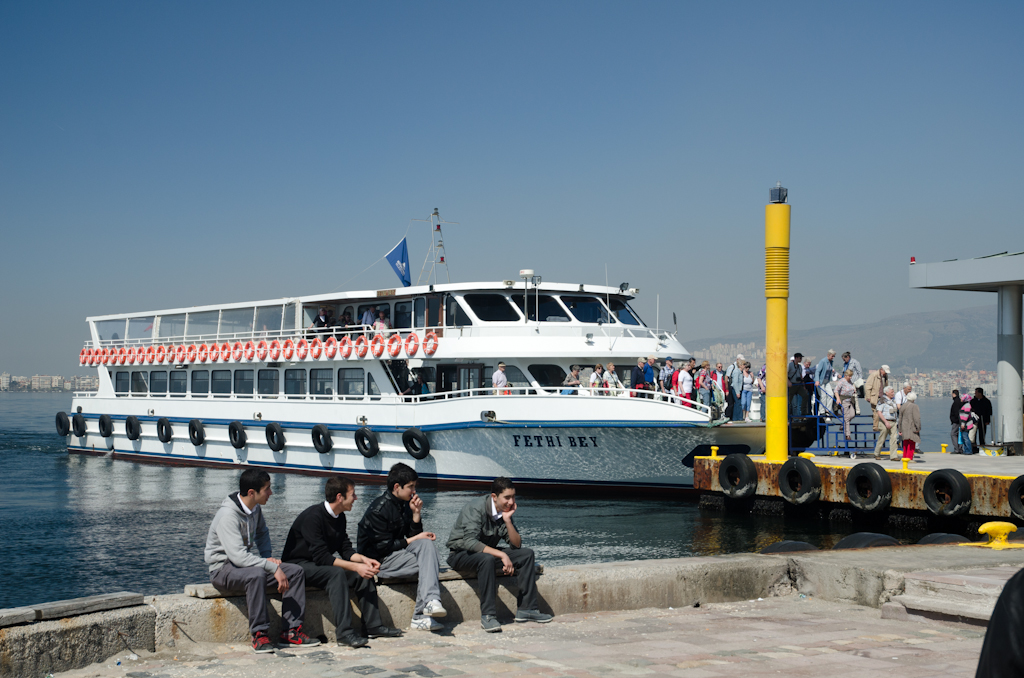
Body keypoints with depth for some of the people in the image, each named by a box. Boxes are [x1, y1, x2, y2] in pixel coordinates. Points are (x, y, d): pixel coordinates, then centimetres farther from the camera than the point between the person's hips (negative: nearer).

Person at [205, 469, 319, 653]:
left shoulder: (254, 508, 3)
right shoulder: (228, 515, -24)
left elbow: (262, 534, 23)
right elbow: (238, 556, -32)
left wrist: (267, 557, 5)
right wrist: (273, 568, -32)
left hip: (247, 564, 9)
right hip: (223, 569, -9)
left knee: (295, 571, -7)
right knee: (257, 574, -39)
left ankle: (292, 630, -7)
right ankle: (259, 635, -31)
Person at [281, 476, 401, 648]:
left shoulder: (339, 517, 5)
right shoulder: (313, 516, -23)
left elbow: (345, 550, 7)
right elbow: (321, 557, -28)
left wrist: (363, 559, -13)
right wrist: (355, 566, -30)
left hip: (320, 564, 9)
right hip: (298, 565, -9)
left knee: (365, 572, -8)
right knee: (337, 573, -35)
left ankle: (373, 625, -6)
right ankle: (344, 632, -37)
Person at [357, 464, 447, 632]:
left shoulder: (404, 504, 10)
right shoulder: (378, 509, -15)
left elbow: (415, 535, 10)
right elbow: (383, 547, -17)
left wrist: (416, 513, -4)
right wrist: (412, 540, -12)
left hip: (398, 552, 8)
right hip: (378, 560, -8)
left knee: (426, 544, -20)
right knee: (429, 563, -23)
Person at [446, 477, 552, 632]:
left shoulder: (505, 511, 1)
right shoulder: (476, 508, -22)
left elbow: (517, 545, -1)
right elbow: (470, 542, -33)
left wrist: (507, 520, -16)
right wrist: (502, 555, -36)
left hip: (487, 553, 8)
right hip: (461, 554, -8)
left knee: (527, 554, -6)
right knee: (487, 559, -39)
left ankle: (527, 608, -6)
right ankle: (488, 616, -36)